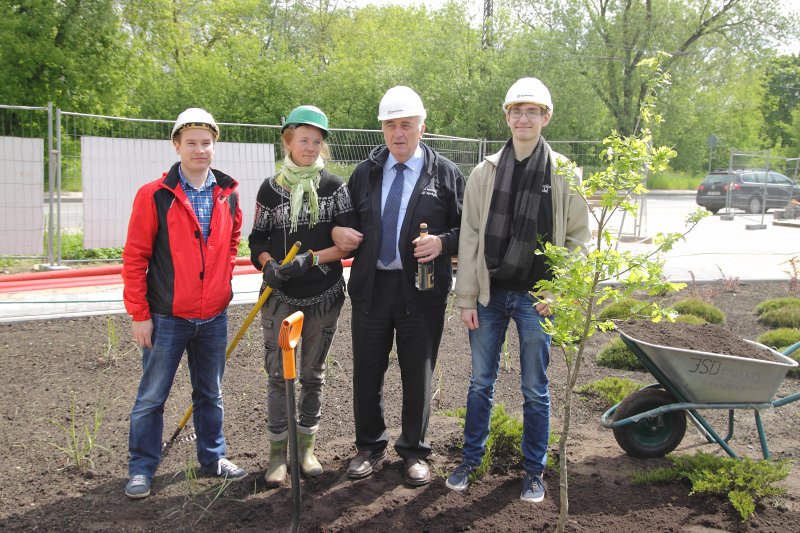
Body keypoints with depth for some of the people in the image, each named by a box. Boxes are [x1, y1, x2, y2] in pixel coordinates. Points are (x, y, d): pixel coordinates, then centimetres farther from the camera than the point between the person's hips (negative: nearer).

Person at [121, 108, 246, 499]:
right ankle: (141, 468, 21)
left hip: (213, 317, 4)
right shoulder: (154, 195, -10)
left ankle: (212, 458, 32)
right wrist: (139, 314, -9)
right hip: (166, 318, -4)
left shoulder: (228, 194, 2)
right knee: (151, 397, 6)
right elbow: (134, 258, -8)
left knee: (210, 394, 17)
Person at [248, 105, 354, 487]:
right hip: (280, 296, 0)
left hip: (323, 296, 0)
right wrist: (268, 264, -16)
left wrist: (312, 259, -18)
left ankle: (306, 447, 25)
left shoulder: (333, 186, 0)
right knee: (278, 374, 1)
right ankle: (278, 452, 14)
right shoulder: (271, 188, 3)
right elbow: (258, 239, 4)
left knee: (313, 373, 11)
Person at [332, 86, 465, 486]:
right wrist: (338, 232, -4)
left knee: (418, 376, 8)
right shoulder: (366, 172, 10)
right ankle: (370, 446, 30)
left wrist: (442, 242, -18)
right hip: (371, 287, 3)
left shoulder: (445, 175, 0)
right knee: (367, 373, 10)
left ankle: (414, 452, 26)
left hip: (422, 290, -3)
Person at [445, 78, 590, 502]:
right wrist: (466, 298, 0)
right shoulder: (484, 172, 3)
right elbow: (469, 238, 3)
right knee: (481, 382, 11)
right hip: (490, 293, 2)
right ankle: (470, 459, 27)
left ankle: (534, 471, 24)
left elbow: (577, 238, 2)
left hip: (536, 297, -1)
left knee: (535, 389, 8)